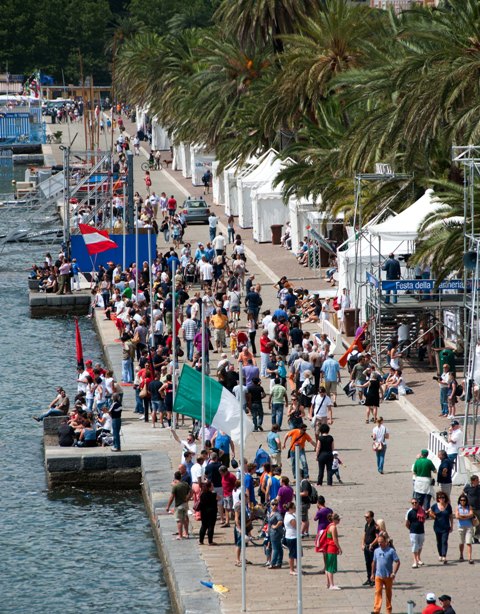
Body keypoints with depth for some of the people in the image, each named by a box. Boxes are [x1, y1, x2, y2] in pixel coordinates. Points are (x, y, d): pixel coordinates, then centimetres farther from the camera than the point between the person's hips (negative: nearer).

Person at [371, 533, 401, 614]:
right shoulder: (376, 551, 5)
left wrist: (394, 573, -17)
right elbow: (374, 562, 16)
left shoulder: (391, 551, -7)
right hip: (378, 576, 2)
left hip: (388, 576, -2)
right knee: (378, 592, -9)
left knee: (388, 593, 11)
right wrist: (373, 573, 17)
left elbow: (397, 562, -8)